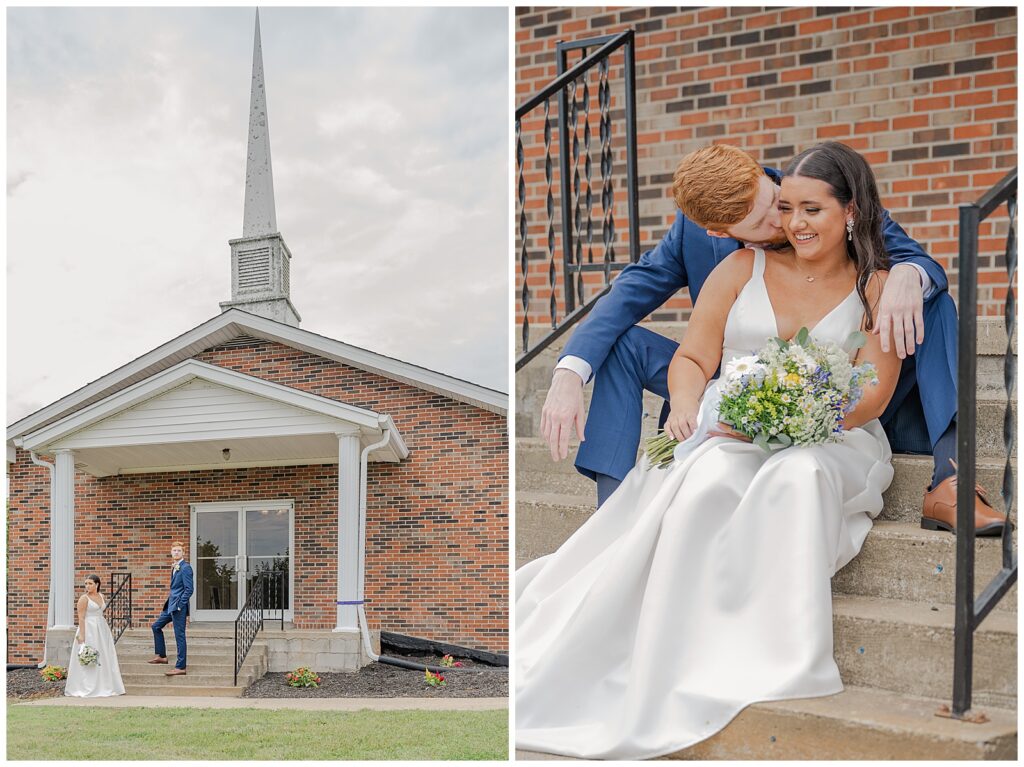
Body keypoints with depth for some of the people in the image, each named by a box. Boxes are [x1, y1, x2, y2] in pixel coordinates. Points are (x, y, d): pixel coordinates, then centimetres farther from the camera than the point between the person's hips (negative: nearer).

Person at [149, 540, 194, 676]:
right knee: (156, 626, 19)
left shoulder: (186, 568, -14)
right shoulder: (174, 567, 13)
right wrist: (170, 601, 14)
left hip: (179, 607, -10)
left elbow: (189, 589, -18)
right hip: (171, 605, 10)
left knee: (179, 635, -6)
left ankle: (181, 667, -1)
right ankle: (161, 656, 29)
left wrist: (179, 605, -18)